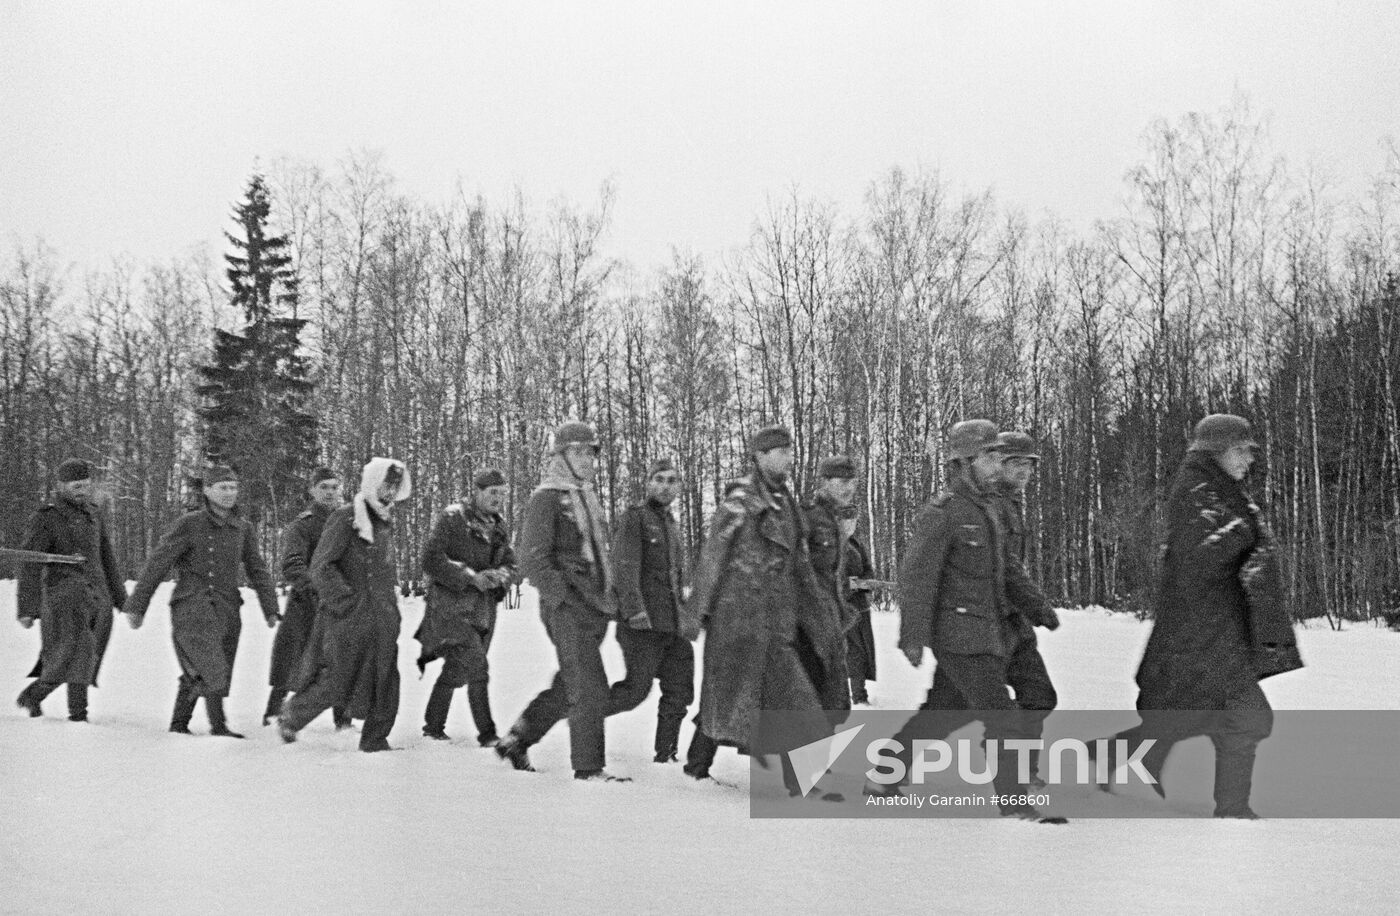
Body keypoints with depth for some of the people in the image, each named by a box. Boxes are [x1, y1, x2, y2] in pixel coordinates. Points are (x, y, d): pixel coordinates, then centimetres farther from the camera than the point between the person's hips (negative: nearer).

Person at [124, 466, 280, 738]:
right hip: (192, 606, -5)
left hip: (226, 609, 5)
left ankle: (179, 725, 24)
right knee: (210, 667, -18)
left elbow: (257, 571, 14)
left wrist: (271, 609, 6)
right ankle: (218, 724, -14)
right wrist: (137, 605, -4)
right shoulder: (189, 524, -5)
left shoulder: (244, 529, 9)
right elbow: (157, 565, -4)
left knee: (196, 674, 11)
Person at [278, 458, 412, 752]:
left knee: (386, 682, 3)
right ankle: (290, 718, 21)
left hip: (383, 618, 7)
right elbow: (320, 568, -14)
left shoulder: (386, 521, 13)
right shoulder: (345, 519, -11)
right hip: (350, 618, -7)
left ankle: (376, 740, 13)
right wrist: (348, 602, -17)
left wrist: (392, 594, 15)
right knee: (337, 681, -1)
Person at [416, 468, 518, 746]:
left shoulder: (499, 528, 13)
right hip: (451, 605, -7)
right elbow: (431, 560, -14)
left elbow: (510, 565, 14)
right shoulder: (452, 518, -8)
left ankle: (433, 725, 30)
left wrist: (499, 575, -10)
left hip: (483, 609, 7)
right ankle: (487, 732, -14)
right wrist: (470, 576, -21)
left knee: (457, 670, 14)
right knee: (476, 666, -17)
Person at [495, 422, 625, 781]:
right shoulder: (547, 498, -9)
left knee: (566, 688, 15)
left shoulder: (587, 496, 18)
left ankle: (516, 741, 29)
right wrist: (561, 597, -18)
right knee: (590, 689, -8)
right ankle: (588, 766, 1)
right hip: (567, 608, -9)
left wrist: (607, 599, 17)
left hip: (593, 607, 9)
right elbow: (532, 559, -14)